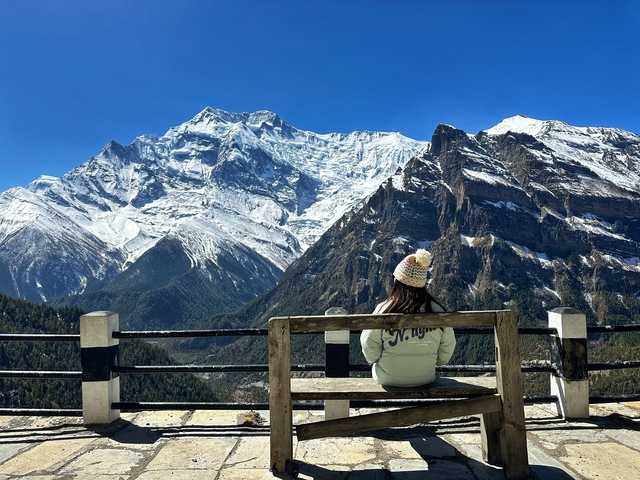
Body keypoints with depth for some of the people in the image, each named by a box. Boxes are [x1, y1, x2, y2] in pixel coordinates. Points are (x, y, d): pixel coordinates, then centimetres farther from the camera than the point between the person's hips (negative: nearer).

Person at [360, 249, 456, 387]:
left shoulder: (383, 310, -23)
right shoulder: (437, 312, -16)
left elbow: (370, 355, -13)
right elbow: (445, 356, -4)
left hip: (387, 380, -2)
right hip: (425, 379, 2)